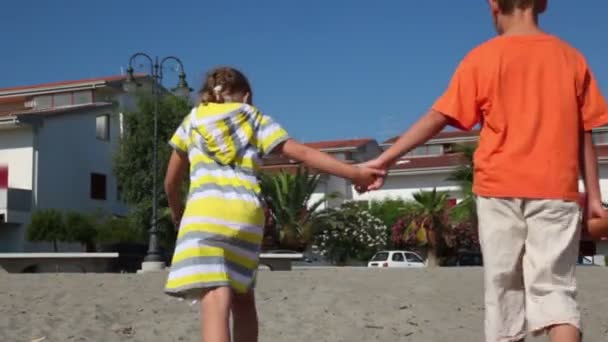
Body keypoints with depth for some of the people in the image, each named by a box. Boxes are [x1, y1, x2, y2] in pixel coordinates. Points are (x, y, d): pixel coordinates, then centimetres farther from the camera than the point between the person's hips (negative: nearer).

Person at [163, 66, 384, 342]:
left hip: (206, 211, -2)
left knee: (215, 305, -14)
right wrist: (355, 173, 10)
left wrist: (177, 212, 46)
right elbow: (302, 153, 10)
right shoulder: (254, 118, 21)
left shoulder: (192, 120, 22)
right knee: (242, 296, 21)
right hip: (247, 214, 2)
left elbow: (171, 182, 27)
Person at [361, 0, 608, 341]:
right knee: (555, 287, 0)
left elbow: (436, 118, -3)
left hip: (500, 188, -1)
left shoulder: (483, 58, 0)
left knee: (504, 286, 8)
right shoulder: (571, 57, 8)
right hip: (556, 190, 1)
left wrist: (385, 159, 2)